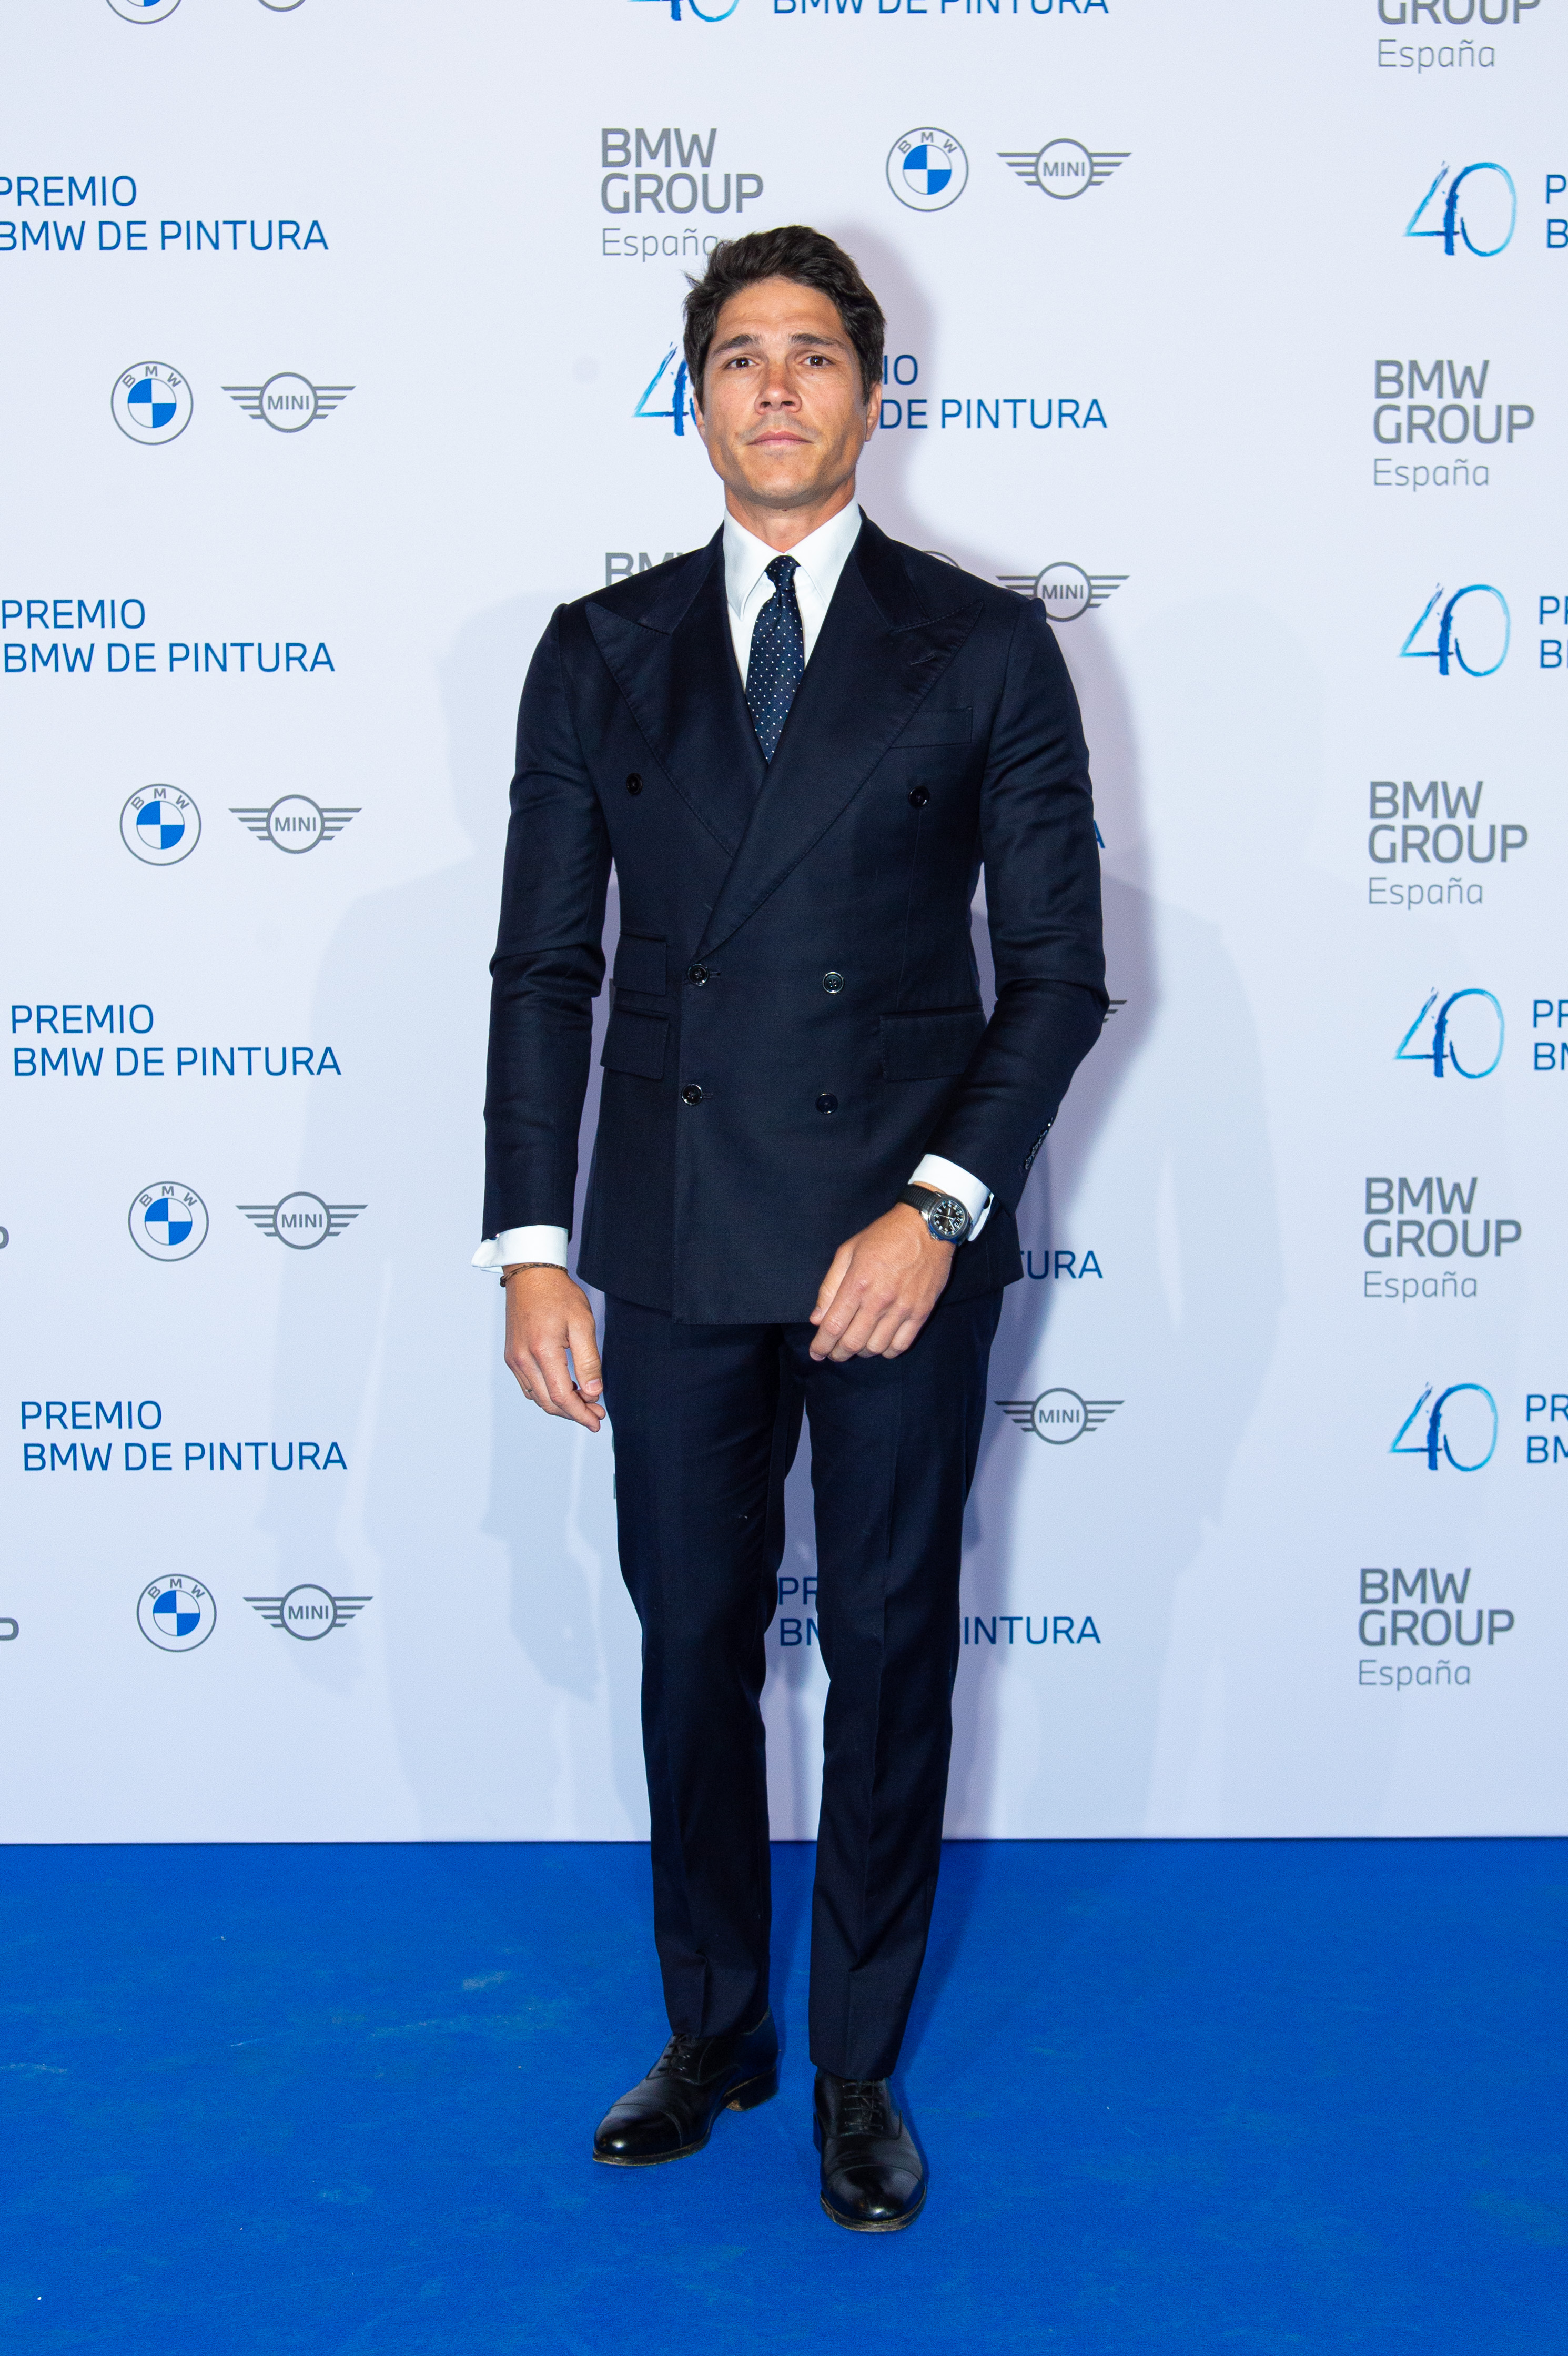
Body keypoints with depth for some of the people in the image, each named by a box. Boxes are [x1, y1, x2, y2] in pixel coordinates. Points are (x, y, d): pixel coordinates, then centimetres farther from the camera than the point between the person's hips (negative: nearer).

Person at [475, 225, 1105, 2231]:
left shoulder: (986, 650, 1)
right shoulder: (602, 653, 7)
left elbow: (1057, 968, -1)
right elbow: (545, 966, 5)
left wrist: (940, 1208, -13)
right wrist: (531, 1248, -2)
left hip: (903, 1239, -1)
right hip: (677, 1240, 2)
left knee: (892, 1650, 8)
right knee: (693, 1647, 12)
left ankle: (860, 2068, 26)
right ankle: (711, 2035, 31)